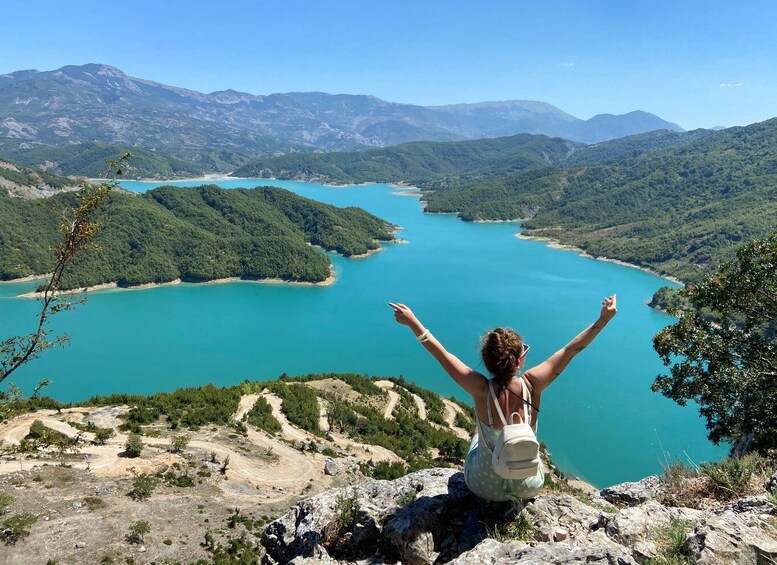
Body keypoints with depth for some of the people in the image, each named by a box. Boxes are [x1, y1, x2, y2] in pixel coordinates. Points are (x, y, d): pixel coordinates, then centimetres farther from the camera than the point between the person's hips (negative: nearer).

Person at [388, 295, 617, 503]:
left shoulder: (482, 390, -28)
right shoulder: (531, 385, -26)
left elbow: (442, 355, -20)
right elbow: (571, 350, -17)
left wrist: (412, 321, -14)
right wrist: (603, 319, -11)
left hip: (485, 487, -1)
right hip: (529, 488, 1)